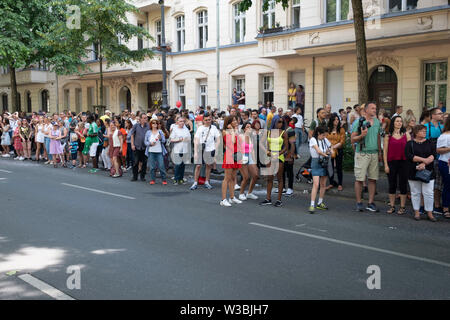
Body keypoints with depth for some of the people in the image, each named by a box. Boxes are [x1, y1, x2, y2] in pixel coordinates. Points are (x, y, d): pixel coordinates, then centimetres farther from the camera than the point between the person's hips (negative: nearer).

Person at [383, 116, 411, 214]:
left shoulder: (406, 134, 5)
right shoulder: (388, 136, 4)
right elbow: (385, 151, 3)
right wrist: (386, 165, -3)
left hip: (404, 162, 0)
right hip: (391, 162, 0)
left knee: (403, 185, 3)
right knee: (392, 185, 6)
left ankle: (402, 207, 11)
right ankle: (392, 206, 16)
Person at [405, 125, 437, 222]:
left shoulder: (430, 143, 10)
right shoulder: (410, 144, 3)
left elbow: (433, 155, -3)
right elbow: (409, 156, -11)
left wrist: (424, 164, -18)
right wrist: (423, 159, -16)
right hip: (413, 173, -1)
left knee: (428, 193, -1)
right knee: (415, 193, 6)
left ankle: (429, 213, 8)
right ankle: (416, 212, 15)